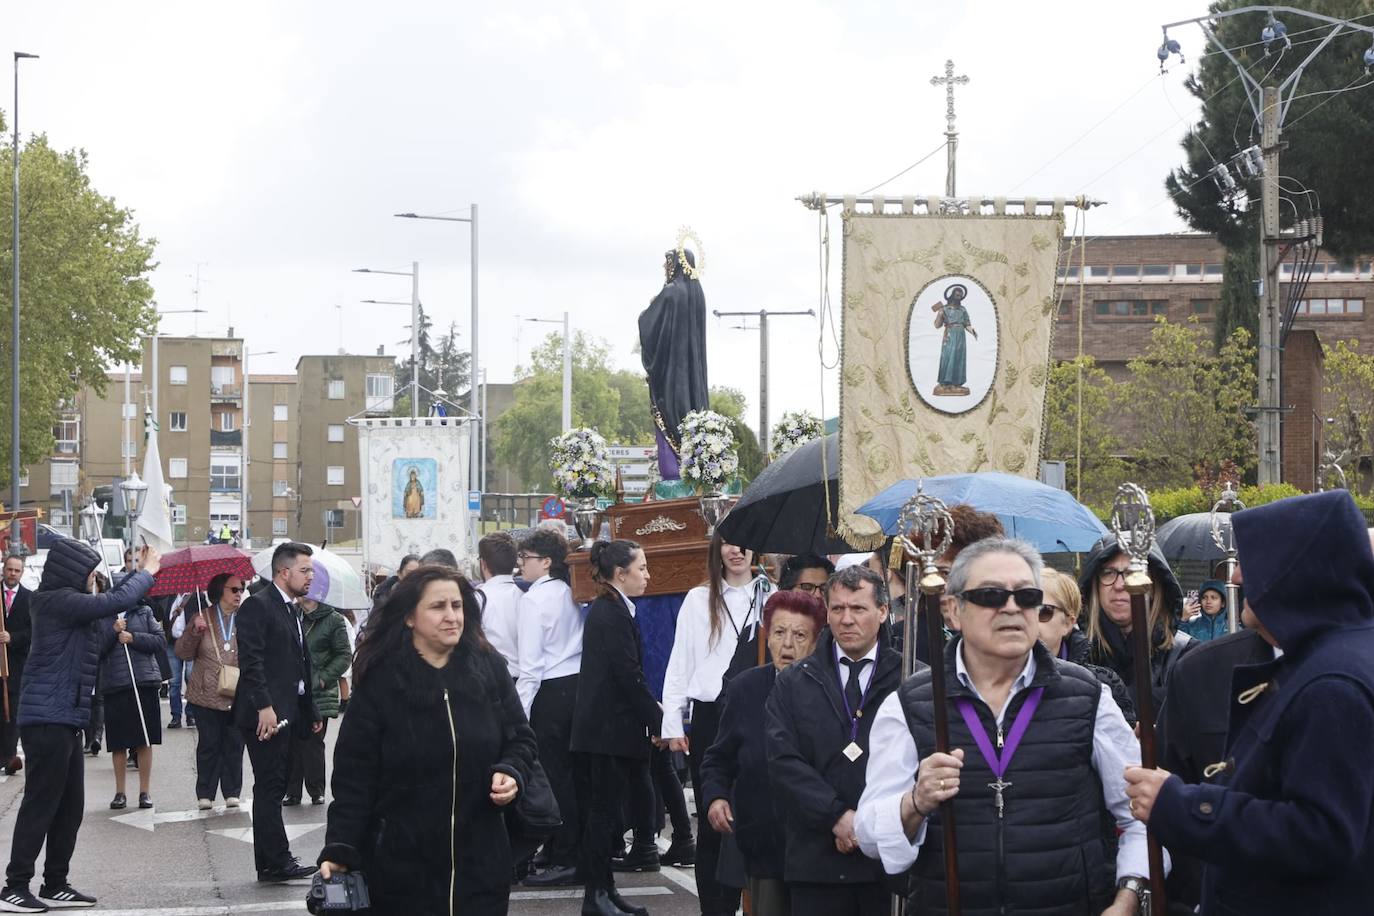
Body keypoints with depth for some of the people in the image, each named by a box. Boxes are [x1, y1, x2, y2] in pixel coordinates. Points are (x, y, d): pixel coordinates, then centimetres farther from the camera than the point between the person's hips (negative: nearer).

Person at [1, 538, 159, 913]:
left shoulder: (68, 602, 13)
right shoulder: (58, 601, -16)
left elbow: (109, 606, 29)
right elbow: (117, 601, -22)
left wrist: (139, 572, 21)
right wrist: (147, 572, -6)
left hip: (64, 719, 10)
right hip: (48, 718, -10)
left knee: (70, 806, 12)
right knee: (41, 804, -7)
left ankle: (55, 885, 18)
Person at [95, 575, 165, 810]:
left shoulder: (143, 612, 8)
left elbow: (161, 641, 2)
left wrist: (133, 638, -9)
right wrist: (113, 631, -16)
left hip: (144, 683, 1)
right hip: (113, 685, -1)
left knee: (145, 741, 3)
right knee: (118, 744, 5)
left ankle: (145, 791, 11)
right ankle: (120, 792, 16)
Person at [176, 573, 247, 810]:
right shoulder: (202, 618, 4)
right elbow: (182, 652, 1)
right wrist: (194, 631, -15)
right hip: (208, 694, -1)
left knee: (234, 744, 4)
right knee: (208, 744, 1)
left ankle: (232, 792, 11)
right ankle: (205, 795, 7)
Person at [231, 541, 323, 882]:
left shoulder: (293, 610, 18)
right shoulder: (258, 607, -11)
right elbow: (251, 661, -19)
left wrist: (311, 711, 21)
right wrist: (264, 707, -25)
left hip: (287, 713, 9)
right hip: (266, 714, -9)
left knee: (273, 788, 11)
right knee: (270, 787, -7)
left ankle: (273, 862, 14)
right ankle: (275, 862, -5)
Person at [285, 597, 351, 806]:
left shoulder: (333, 620, -2)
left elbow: (344, 656, -3)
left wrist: (322, 679, -11)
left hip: (319, 694, -3)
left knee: (313, 743, -1)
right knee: (292, 744, 3)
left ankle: (316, 791, 9)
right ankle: (292, 791, 10)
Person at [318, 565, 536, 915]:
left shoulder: (488, 669, 3)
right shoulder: (379, 681, -5)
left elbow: (520, 738, 13)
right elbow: (355, 774, -5)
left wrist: (512, 773, -9)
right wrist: (340, 849, -13)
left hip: (480, 860, 2)